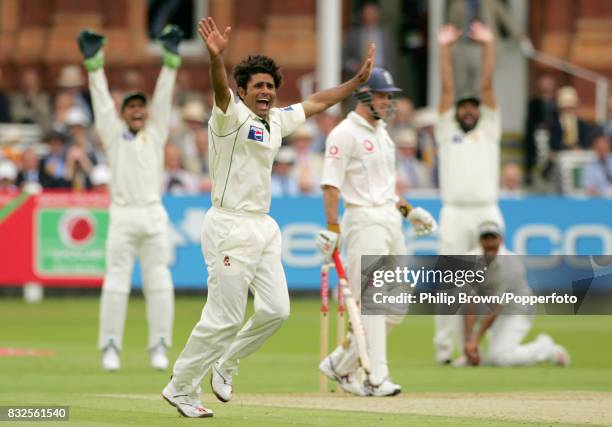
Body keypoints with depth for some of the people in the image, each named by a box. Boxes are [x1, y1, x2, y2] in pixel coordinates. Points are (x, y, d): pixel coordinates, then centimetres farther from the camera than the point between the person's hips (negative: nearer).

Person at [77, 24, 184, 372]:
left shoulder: (156, 134, 16)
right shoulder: (115, 134, 13)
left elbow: (164, 97, 11)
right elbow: (102, 99, 9)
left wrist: (171, 59, 5)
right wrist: (94, 63, 3)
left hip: (154, 217, 1)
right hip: (122, 217, -1)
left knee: (159, 281, -1)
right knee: (116, 281, -4)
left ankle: (159, 347, 2)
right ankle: (111, 348, -2)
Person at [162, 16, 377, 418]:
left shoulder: (276, 120, 14)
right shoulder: (231, 116, -9)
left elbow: (316, 102, 28)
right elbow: (221, 89, -31)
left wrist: (358, 80, 28)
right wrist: (216, 56, -51)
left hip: (264, 227, 8)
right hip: (230, 227, -8)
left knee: (276, 309, 5)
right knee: (225, 318, -8)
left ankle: (225, 366, 25)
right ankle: (181, 388, 4)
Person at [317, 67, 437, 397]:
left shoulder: (382, 132, 18)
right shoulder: (345, 133, -9)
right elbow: (330, 184, -14)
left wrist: (409, 210, 15)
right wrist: (332, 229, -21)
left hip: (390, 219, 9)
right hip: (364, 221, -9)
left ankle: (340, 364, 17)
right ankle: (376, 379, -9)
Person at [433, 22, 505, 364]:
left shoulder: (489, 130, 17)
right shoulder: (447, 132, 14)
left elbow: (488, 86, 10)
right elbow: (447, 89, 9)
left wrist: (489, 46, 5)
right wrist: (445, 50, 4)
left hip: (488, 212, 1)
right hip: (455, 213, -1)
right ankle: (445, 347, -1)